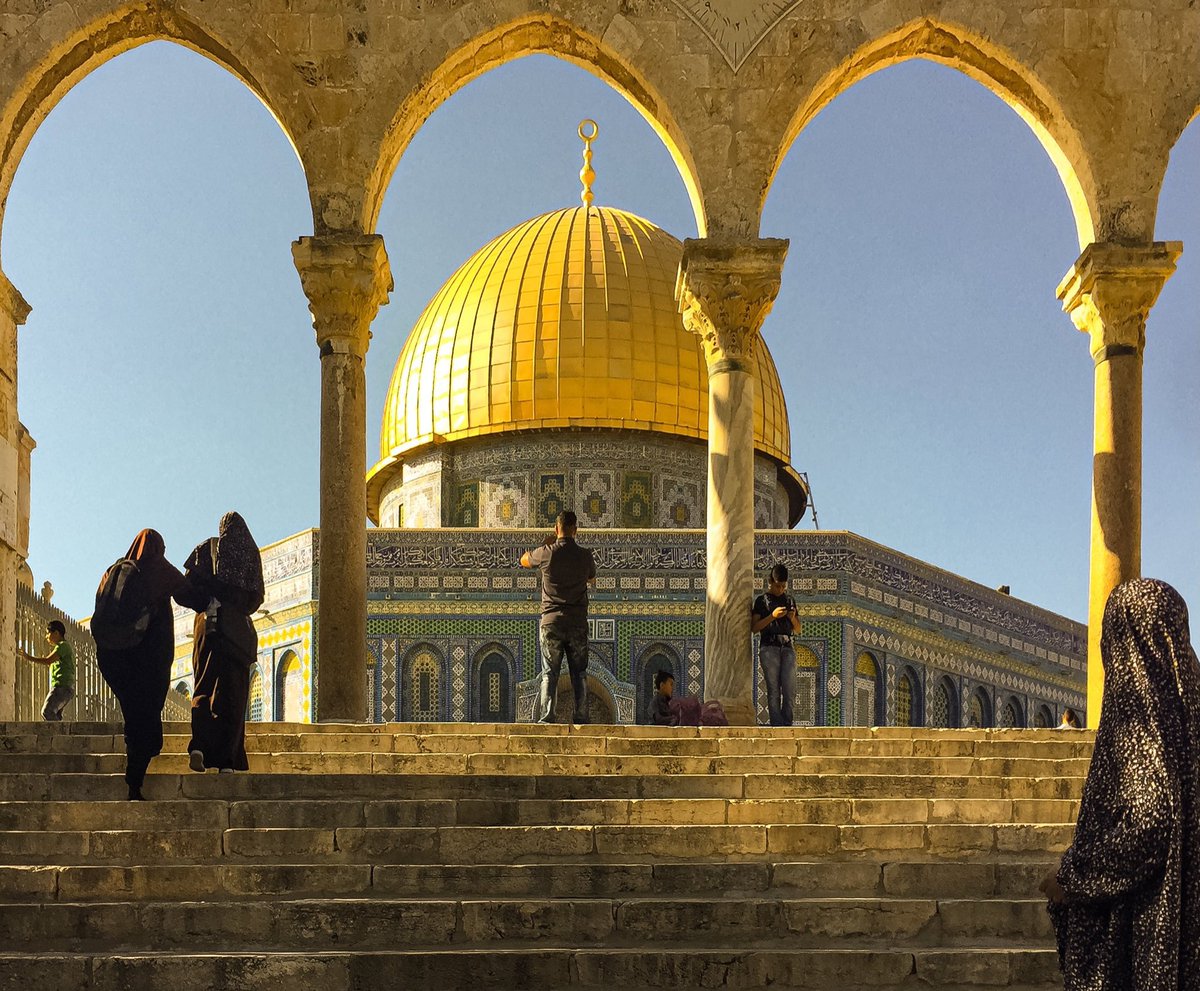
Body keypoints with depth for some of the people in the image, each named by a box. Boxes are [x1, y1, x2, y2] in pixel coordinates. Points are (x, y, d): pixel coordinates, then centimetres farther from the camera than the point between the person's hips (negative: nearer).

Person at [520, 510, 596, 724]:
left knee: (549, 673, 2)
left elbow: (524, 560, 17)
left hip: (551, 620, -1)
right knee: (579, 673, 6)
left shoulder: (547, 553, -5)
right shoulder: (585, 555, 0)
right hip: (577, 622, 1)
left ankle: (547, 717, -7)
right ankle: (581, 717, 2)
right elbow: (592, 580, 20)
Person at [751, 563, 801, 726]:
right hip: (769, 647, -3)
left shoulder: (790, 601, 20)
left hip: (787, 647, 3)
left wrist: (793, 618, 1)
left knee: (790, 690, -7)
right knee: (774, 690, -9)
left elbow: (798, 630, 23)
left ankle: (787, 725, -3)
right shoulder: (761, 601, 9)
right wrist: (772, 616, -11)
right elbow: (754, 628, 0)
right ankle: (777, 725, -11)